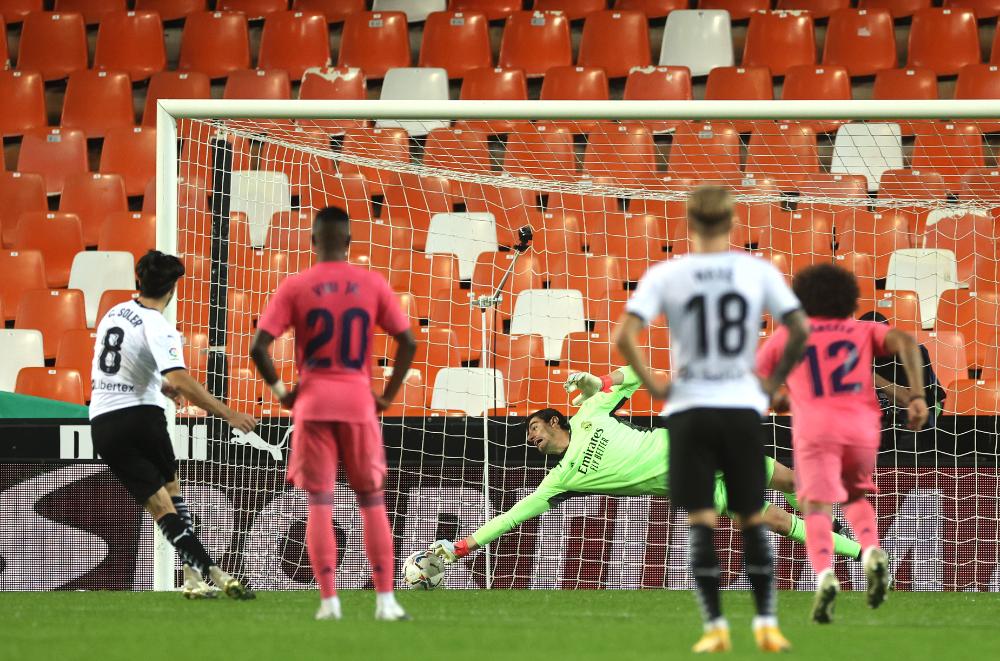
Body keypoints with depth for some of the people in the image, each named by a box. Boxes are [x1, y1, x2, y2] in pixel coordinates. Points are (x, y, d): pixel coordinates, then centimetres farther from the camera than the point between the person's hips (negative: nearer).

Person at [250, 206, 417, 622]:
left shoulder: (294, 287, -2)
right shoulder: (373, 285, 2)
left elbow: (258, 347, -9)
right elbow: (408, 342, -1)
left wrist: (279, 389, 5)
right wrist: (388, 396, 8)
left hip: (312, 404, -1)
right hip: (359, 403, 1)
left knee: (319, 504, 3)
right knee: (373, 502, 10)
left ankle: (329, 601, -4)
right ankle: (386, 600, 6)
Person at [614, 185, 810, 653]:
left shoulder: (666, 275, -3)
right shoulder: (759, 271, -2)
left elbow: (624, 337, -11)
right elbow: (800, 331, -5)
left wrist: (653, 386, -1)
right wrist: (775, 380, 7)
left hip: (689, 409, -1)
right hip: (743, 407, 1)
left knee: (700, 523, 3)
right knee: (752, 520, 10)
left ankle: (715, 627, -2)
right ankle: (767, 624, 6)